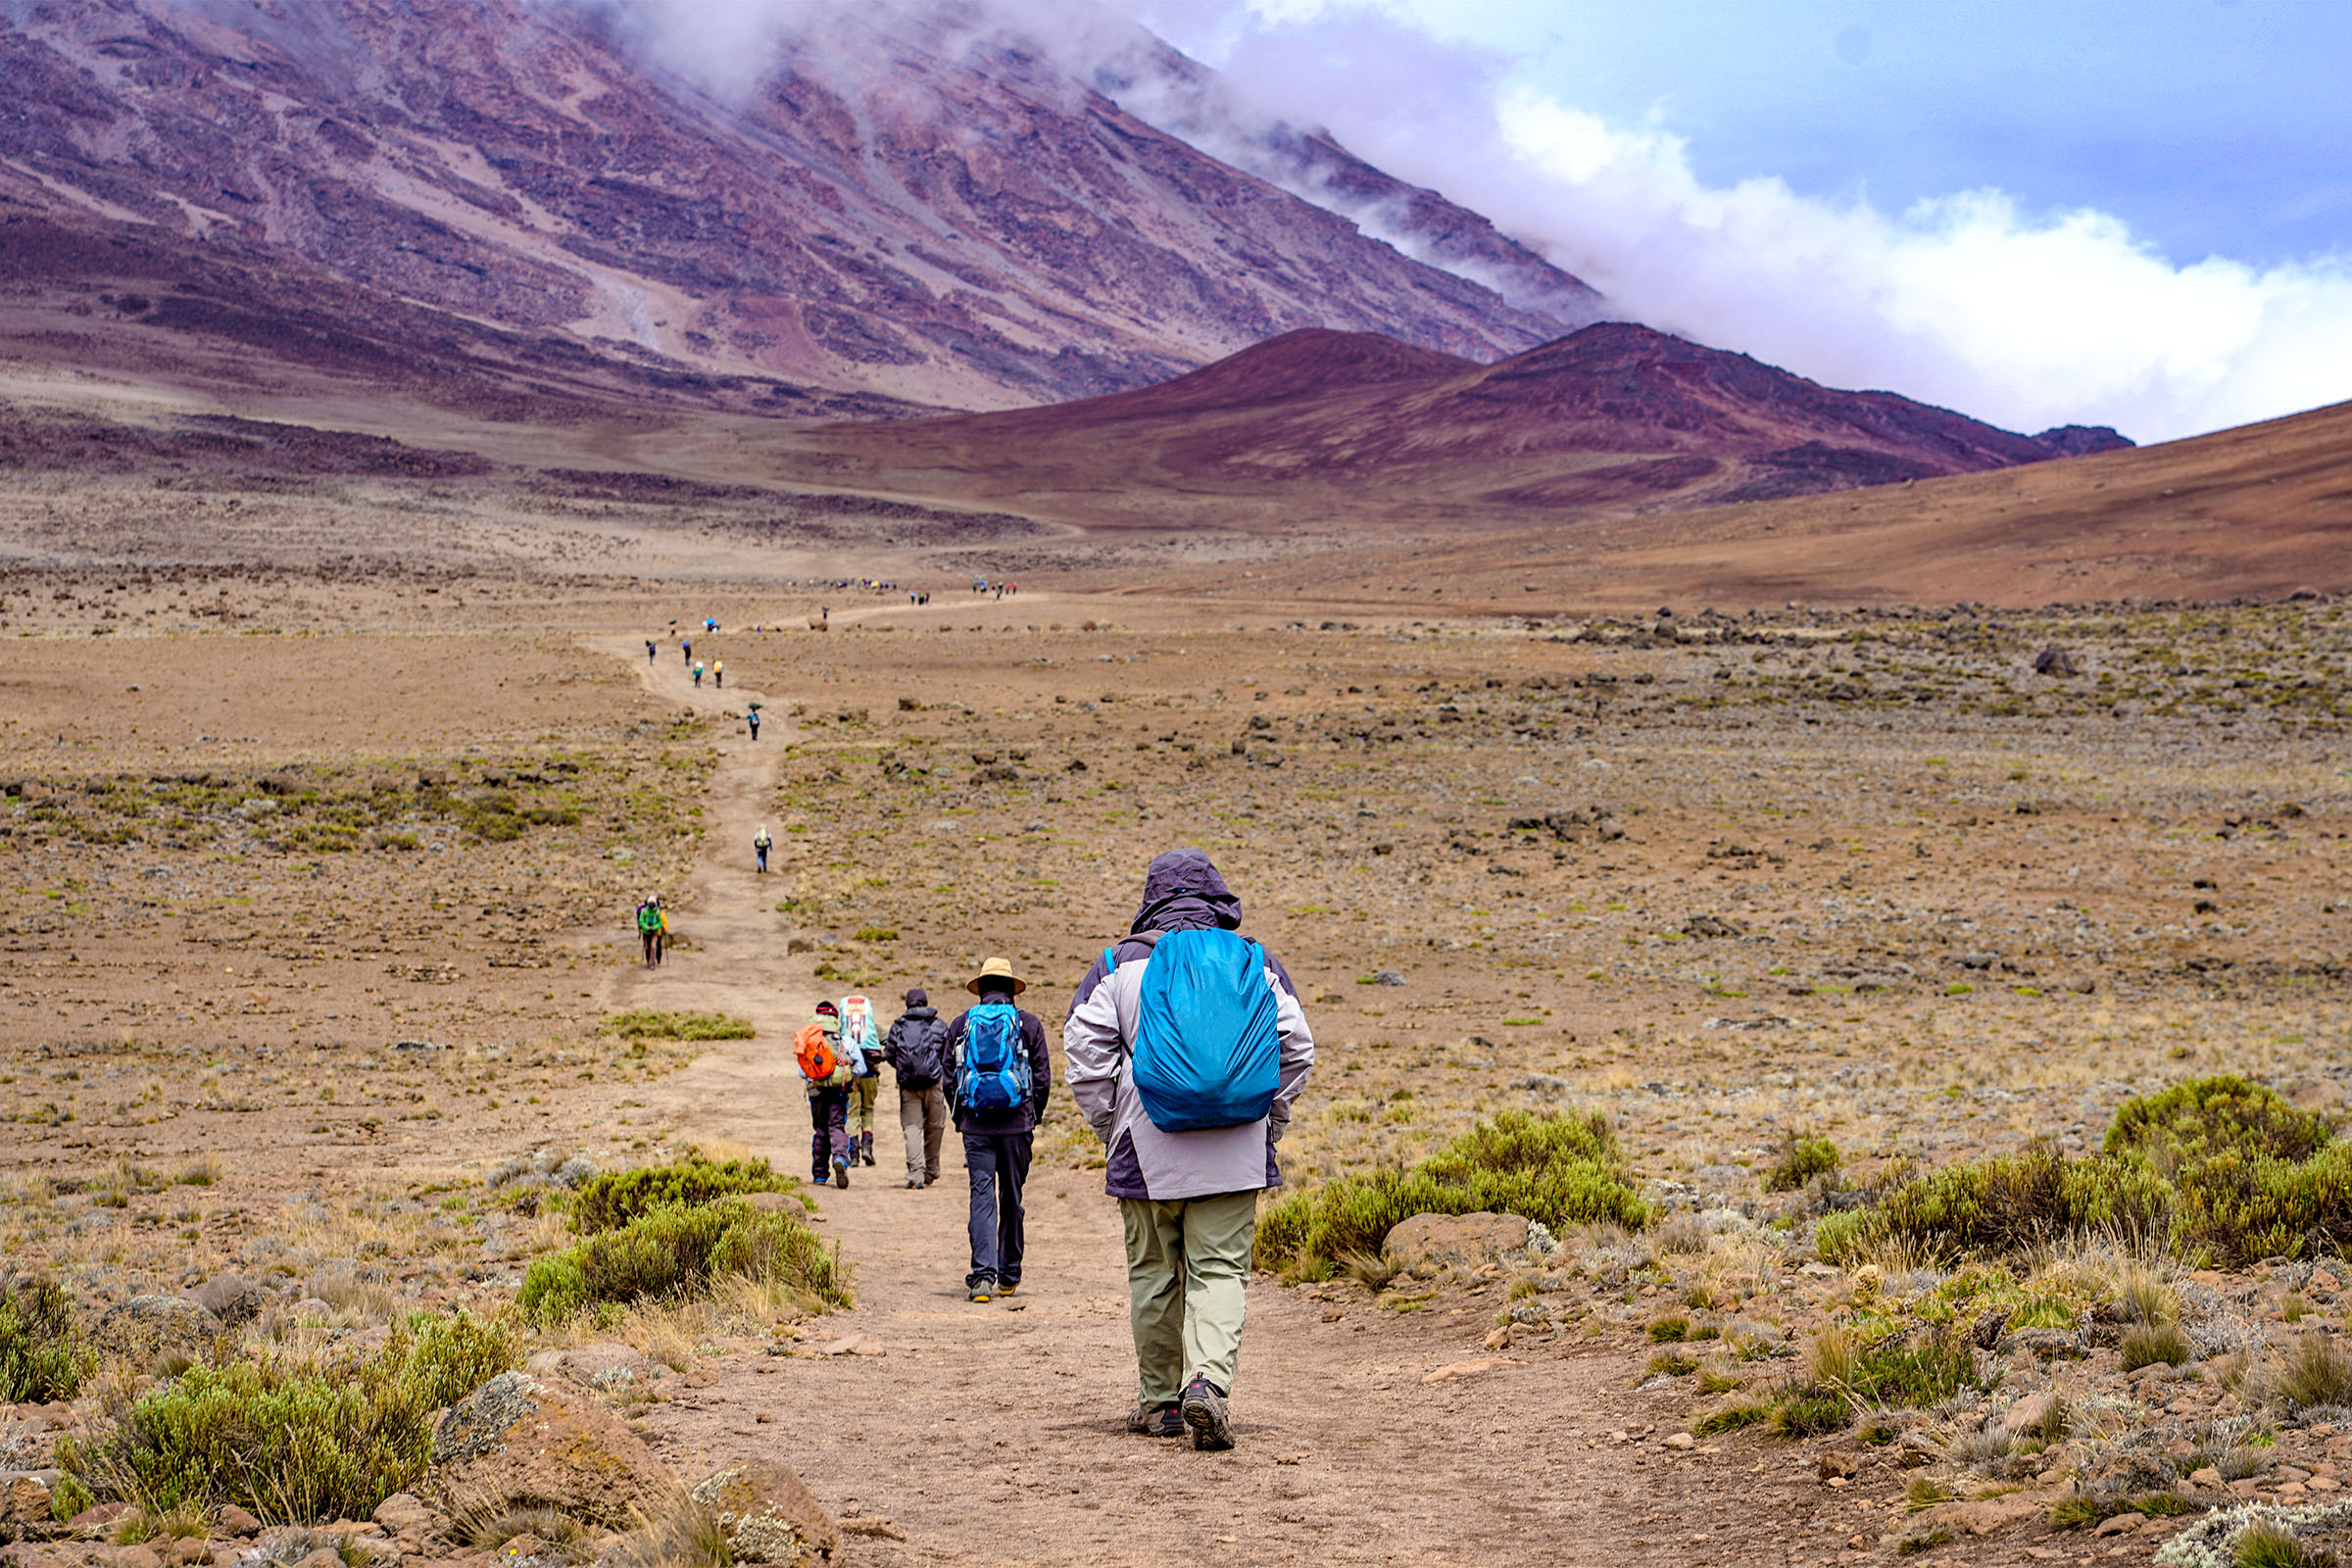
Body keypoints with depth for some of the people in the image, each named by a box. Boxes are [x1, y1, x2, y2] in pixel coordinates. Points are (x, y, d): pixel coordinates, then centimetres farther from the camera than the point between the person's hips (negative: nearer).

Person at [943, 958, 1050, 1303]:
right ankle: (1009, 1275, 18)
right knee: (1011, 1198, 10)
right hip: (1016, 1125, 0)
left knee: (982, 1196, -2)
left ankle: (983, 1274, -16)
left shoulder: (961, 1024, 5)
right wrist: (1033, 1118, 14)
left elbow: (949, 1078, 6)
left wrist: (960, 1119, 16)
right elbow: (1043, 1078, 2)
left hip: (976, 1126, 0)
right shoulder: (1028, 1023, 2)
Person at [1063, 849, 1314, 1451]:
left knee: (1154, 1274, 11)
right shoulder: (1256, 963, 6)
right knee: (1220, 1270, 1)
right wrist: (1268, 1124, 14)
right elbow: (1296, 1049, 5)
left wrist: (1112, 1129, 7)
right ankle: (1208, 1382, -20)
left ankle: (1159, 1401, 19)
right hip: (1234, 1153, 0)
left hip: (1147, 1152, 0)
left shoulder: (1119, 964, 2)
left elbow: (1085, 1050, -2)